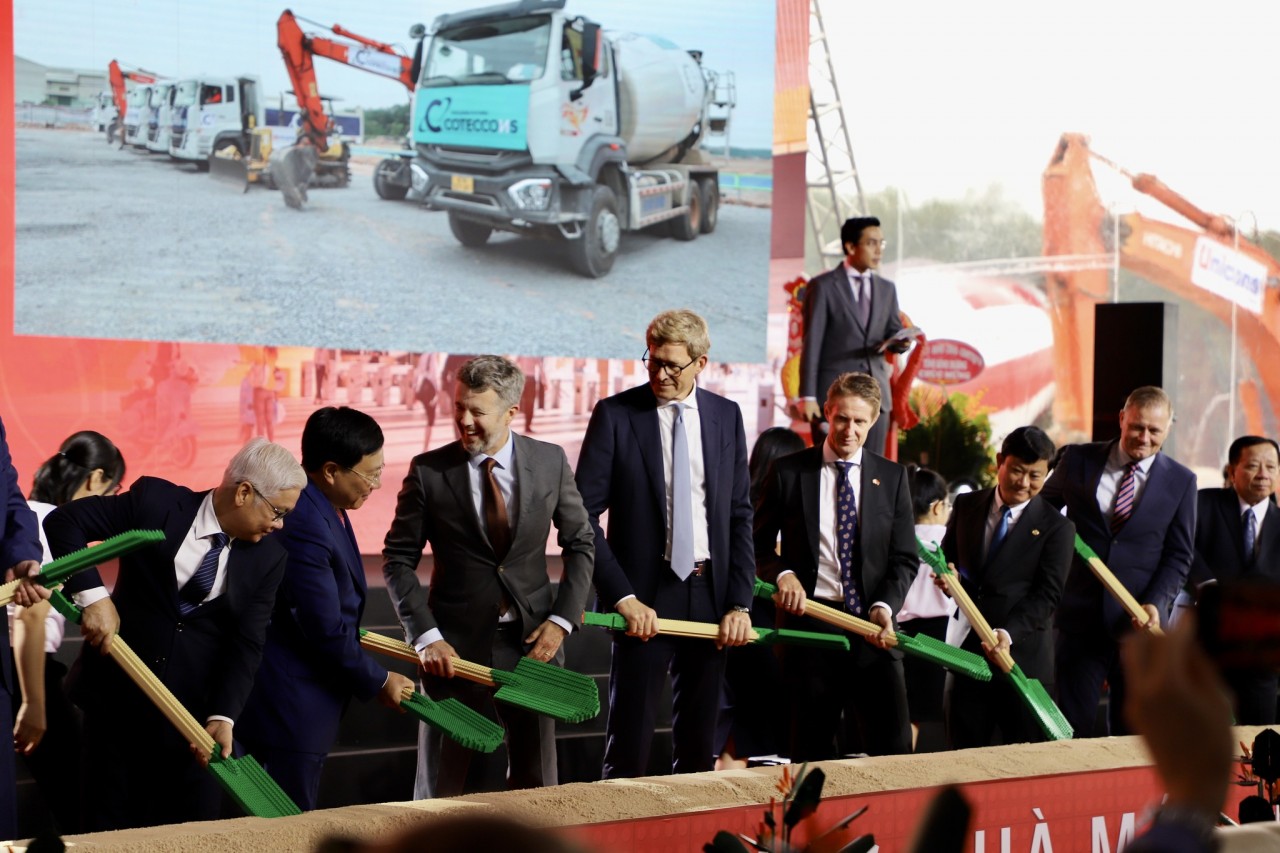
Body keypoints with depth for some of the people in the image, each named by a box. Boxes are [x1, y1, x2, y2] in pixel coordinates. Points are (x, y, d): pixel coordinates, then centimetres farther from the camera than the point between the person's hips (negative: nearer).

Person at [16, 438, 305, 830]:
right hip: (118, 698, -1)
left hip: (194, 712, 2)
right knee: (110, 831, 8)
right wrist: (93, 595, -21)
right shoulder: (156, 502, -11)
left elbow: (247, 644, -7)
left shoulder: (268, 557, -3)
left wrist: (223, 716, -21)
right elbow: (63, 521, -10)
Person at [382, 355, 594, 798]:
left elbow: (581, 544, 8)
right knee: (440, 784, 5)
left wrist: (562, 620, -3)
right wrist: (426, 636, -12)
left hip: (532, 639, 2)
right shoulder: (428, 471, -6)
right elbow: (398, 560, -2)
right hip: (456, 645, -1)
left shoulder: (550, 462, -1)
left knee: (536, 780, 9)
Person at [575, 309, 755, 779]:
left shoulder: (726, 416, 8)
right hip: (646, 598, -3)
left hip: (711, 593, 3)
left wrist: (739, 602, -1)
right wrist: (623, 597, -14)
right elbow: (583, 516, -6)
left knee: (699, 740, 10)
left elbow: (740, 514, 9)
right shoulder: (615, 414, -3)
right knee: (629, 741, -3)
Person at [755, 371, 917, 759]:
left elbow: (904, 557, 7)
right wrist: (782, 574, -11)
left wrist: (884, 606, -10)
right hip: (809, 619, -1)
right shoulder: (789, 471, 5)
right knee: (813, 747, 5)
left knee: (893, 744, -7)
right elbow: (760, 543, 10)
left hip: (872, 624, 1)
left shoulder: (892, 477, 9)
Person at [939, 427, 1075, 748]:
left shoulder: (1056, 527, -3)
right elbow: (946, 556, 20)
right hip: (966, 647, 4)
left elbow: (1047, 594, -9)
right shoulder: (967, 506, 10)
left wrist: (1008, 633, -22)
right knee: (965, 749, 7)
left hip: (1023, 653, -3)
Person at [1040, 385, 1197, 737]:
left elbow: (1179, 555, 4)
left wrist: (1156, 603, -11)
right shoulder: (1078, 460, 4)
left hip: (1139, 623, 0)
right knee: (1071, 728, 1)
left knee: (1131, 732, 6)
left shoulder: (1181, 481, 4)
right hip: (1080, 617, 0)